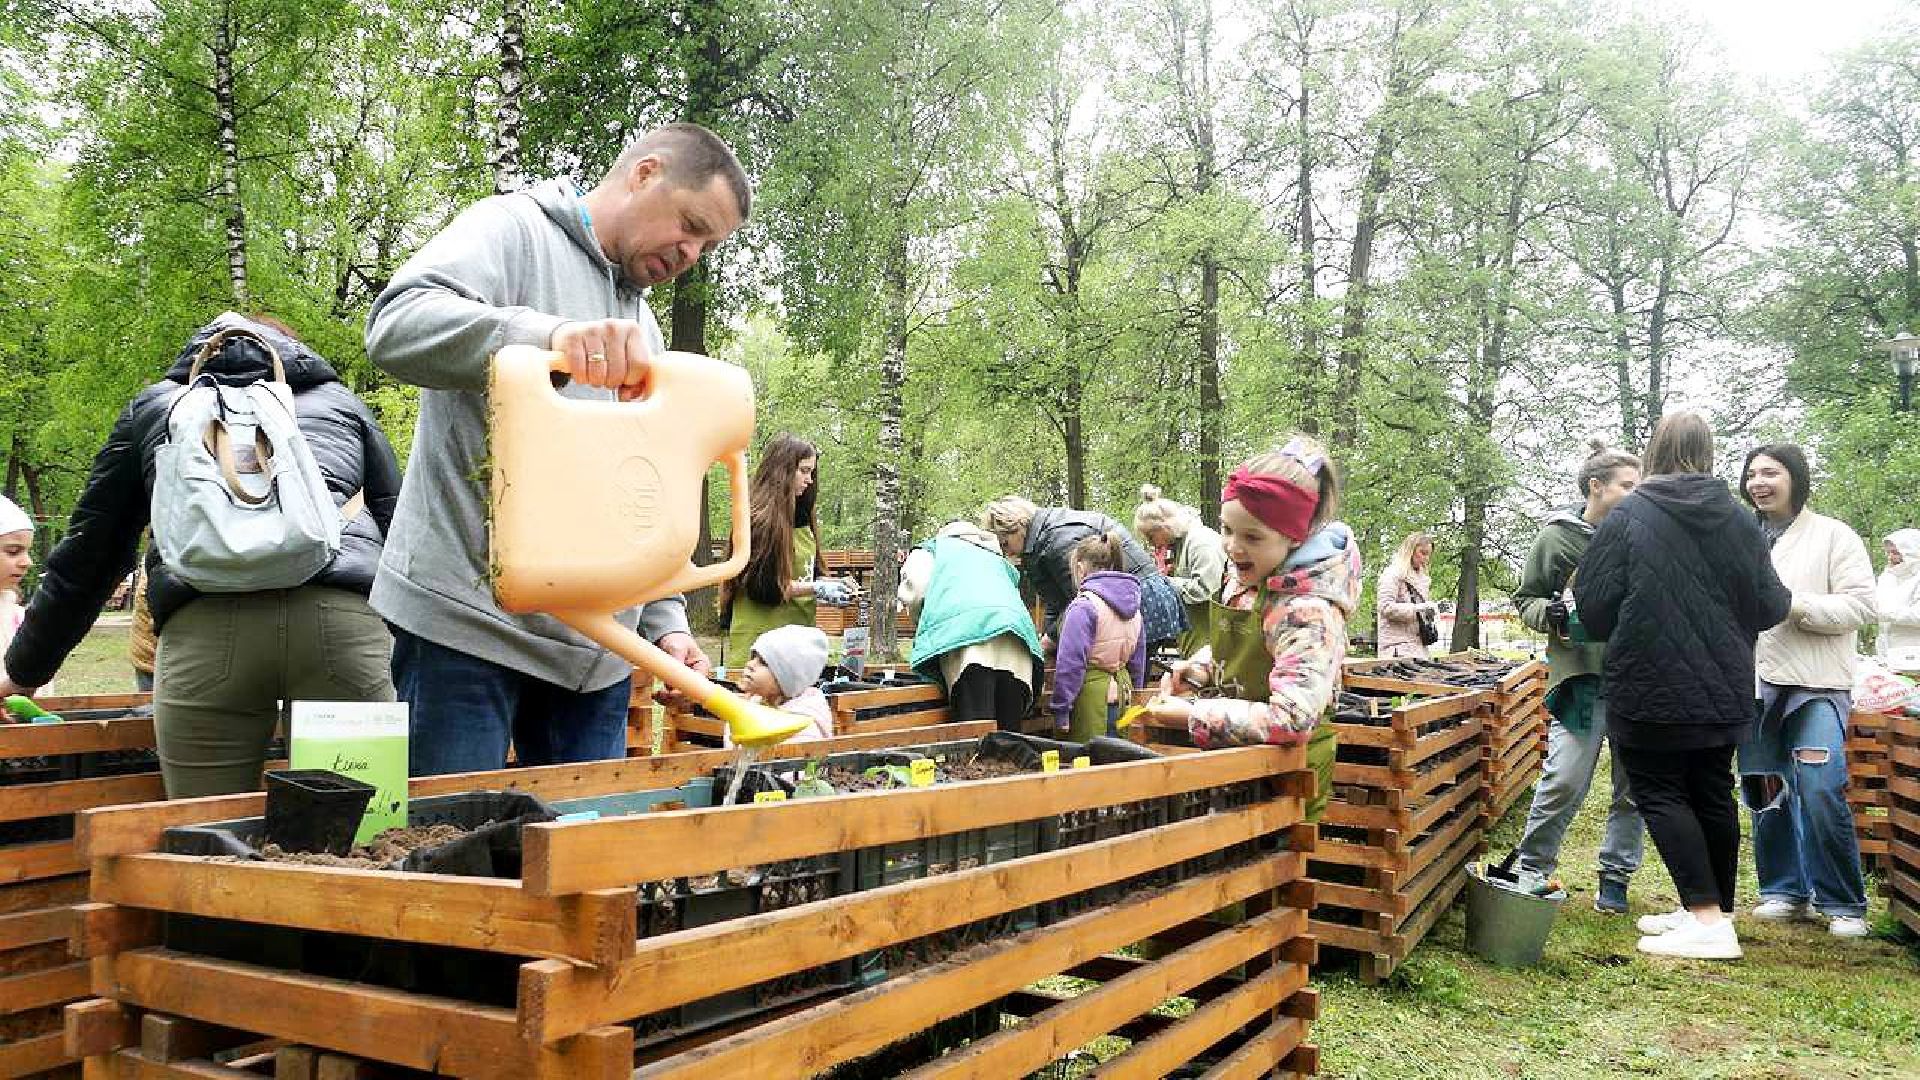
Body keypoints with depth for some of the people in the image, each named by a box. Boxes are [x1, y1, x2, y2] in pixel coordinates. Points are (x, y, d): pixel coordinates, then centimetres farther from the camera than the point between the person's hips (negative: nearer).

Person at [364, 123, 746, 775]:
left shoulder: (642, 328, 21)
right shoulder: (513, 227, -2)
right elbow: (396, 323, -22)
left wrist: (665, 621, 12)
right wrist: (550, 333, -39)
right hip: (465, 622, -7)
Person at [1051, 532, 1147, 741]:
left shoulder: (1084, 606, -15)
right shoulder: (1133, 605, 10)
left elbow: (1071, 662, -18)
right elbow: (1138, 660, 18)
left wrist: (1060, 710, -13)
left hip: (1092, 695, -8)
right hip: (1123, 692, 8)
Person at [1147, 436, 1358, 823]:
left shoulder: (1309, 611, -26)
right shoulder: (1246, 573, 0)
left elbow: (1292, 719, -34)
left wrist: (1192, 714, -28)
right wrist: (1197, 668, -1)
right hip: (1235, 761, 8)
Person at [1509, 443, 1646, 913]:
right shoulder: (1558, 536, 1)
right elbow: (1525, 599, 8)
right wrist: (1550, 614, -12)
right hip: (1580, 676, -3)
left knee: (1635, 785, 8)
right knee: (1565, 779, -9)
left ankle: (1616, 876, 22)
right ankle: (1532, 867, 9)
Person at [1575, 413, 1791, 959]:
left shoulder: (1628, 516, -9)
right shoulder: (1739, 521, 2)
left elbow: (1593, 605, -8)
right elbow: (1768, 605, 5)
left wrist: (1608, 634, 14)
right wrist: (1786, 600, 29)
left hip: (1650, 686, -5)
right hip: (1721, 688, 5)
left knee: (1660, 793, -1)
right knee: (1713, 793, 14)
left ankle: (1708, 920, -7)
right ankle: (1713, 910, 24)